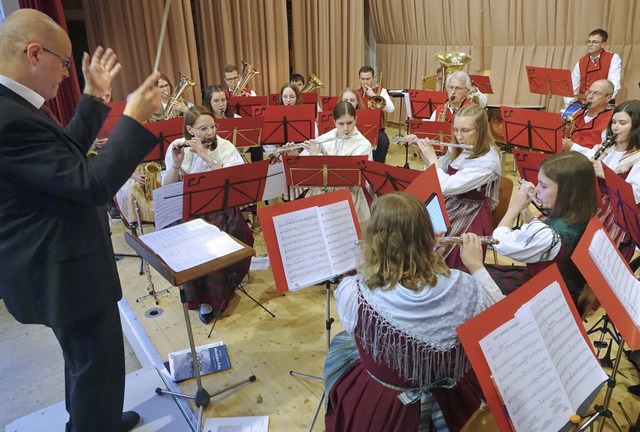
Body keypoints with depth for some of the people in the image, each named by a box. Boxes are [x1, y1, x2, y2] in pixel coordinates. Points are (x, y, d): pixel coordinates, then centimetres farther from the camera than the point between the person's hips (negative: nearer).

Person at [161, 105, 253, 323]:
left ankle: (213, 296, -10)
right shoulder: (177, 147, -1)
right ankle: (198, 295, -6)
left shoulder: (225, 147, -5)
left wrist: (205, 155, -25)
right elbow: (166, 188, -3)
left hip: (220, 206, -1)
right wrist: (177, 163, -21)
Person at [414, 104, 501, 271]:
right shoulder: (458, 149, 3)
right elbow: (437, 169, 17)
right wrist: (422, 151, 1)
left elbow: (447, 186, -27)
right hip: (448, 204, 7)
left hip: (471, 216, -7)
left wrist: (432, 157, -15)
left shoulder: (488, 161, -20)